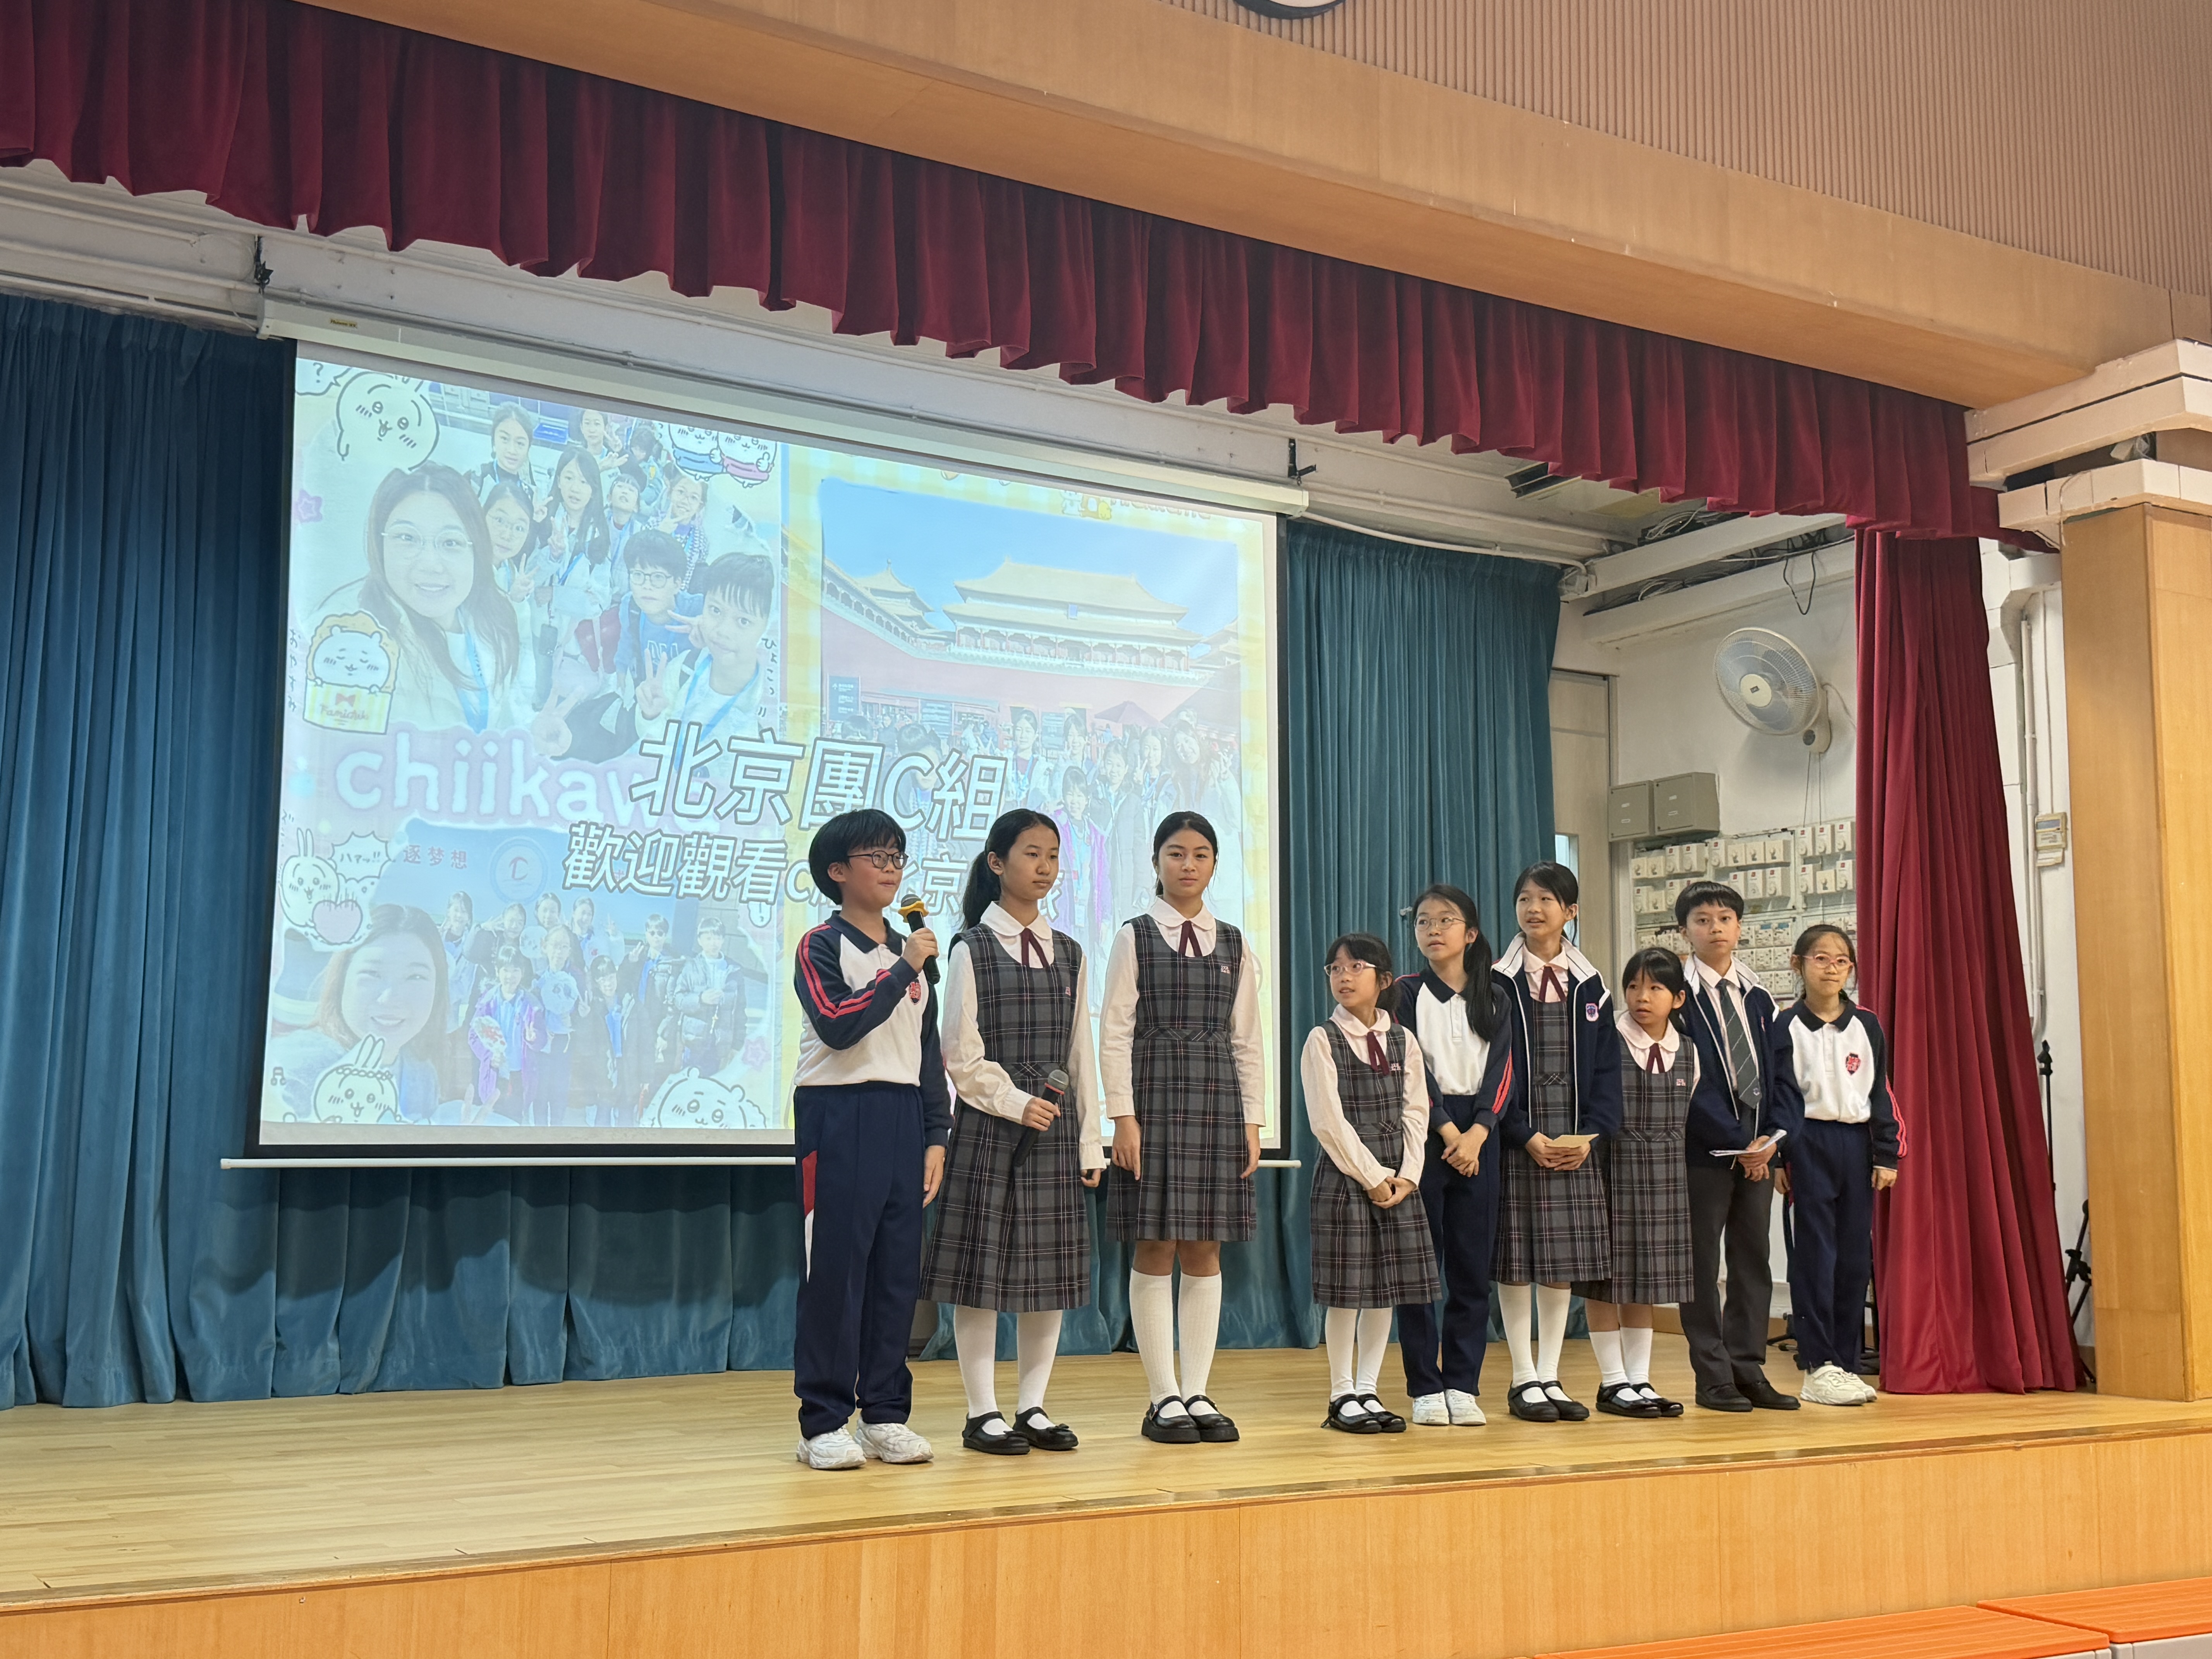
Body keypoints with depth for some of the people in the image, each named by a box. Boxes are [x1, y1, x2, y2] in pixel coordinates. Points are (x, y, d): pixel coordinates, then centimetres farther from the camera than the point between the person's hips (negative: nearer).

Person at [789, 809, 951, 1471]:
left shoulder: (911, 953, 16)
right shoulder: (821, 946, -2)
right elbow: (838, 1026, -19)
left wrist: (936, 1135, 11)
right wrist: (902, 970, -18)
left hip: (902, 1118, 6)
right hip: (838, 1116, -6)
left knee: (898, 1267, 5)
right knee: (835, 1267, -5)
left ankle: (885, 1414, 14)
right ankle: (824, 1421, 2)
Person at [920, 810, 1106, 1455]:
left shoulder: (1068, 954, 12)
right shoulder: (972, 949, -3)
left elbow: (1081, 1054, 12)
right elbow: (963, 1055, -6)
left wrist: (1089, 1139, 9)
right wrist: (1016, 1103, -15)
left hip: (1054, 1125, 5)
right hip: (988, 1121, -5)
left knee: (1052, 1264, 6)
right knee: (985, 1262, -3)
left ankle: (1033, 1406, 15)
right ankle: (983, 1412, 5)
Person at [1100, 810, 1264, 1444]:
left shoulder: (1233, 945, 11)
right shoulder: (1134, 938, 1)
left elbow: (1246, 1041, 11)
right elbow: (1115, 1033, -3)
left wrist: (1252, 1121, 5)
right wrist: (1123, 1117, -11)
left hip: (1218, 1103, 3)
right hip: (1155, 1099, -3)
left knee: (1205, 1252, 6)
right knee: (1155, 1250, -1)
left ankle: (1197, 1393, 13)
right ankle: (1164, 1398, 6)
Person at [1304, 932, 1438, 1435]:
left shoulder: (1403, 1041, 9)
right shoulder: (1323, 1040, -4)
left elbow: (1416, 1112, 6)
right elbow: (1329, 1120, -10)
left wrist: (1406, 1176, -6)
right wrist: (1372, 1177, -13)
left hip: (1397, 1179, 5)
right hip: (1345, 1176, -4)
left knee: (1388, 1286, 7)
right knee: (1347, 1289, -2)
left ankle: (1368, 1390, 16)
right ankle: (1342, 1396, 8)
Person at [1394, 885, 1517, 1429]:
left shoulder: (1496, 1000, 11)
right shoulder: (1406, 993, 4)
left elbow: (1503, 1074, 2)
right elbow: (1411, 1071, -5)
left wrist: (1477, 1133, -12)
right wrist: (1446, 1130, -13)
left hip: (1477, 1137, 3)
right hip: (1422, 1134, -3)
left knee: (1473, 1266, 2)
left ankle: (1463, 1385, 7)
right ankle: (1426, 1388, 3)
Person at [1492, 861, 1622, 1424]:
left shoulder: (1590, 986, 9)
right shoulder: (1498, 982, -2)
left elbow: (1606, 1067, 7)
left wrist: (1591, 1134, -7)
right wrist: (1527, 1135, -14)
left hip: (1576, 1143, 3)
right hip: (1517, 1140, -3)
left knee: (1563, 1261, 7)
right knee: (1516, 1261, -1)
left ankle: (1550, 1377, 15)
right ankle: (1525, 1379, 8)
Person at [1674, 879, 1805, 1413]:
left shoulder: (1758, 999, 13)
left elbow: (1779, 1073, 10)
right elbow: (1688, 1083, -11)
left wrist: (1774, 1137, -6)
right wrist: (1737, 1143, -14)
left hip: (1760, 1148, 6)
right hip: (1705, 1148, -5)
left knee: (1753, 1259, 8)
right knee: (1702, 1263, 0)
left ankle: (1748, 1371, 14)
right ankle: (1713, 1378, 5)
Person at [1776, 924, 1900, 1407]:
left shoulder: (1867, 1027, 8)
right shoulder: (1787, 1029, -2)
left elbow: (1881, 1093, 10)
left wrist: (1887, 1155, 4)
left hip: (1856, 1144, 4)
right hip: (1808, 1145, -4)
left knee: (1856, 1257, 6)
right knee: (1815, 1256, -4)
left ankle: (1846, 1362, 15)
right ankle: (1817, 1367, 1)